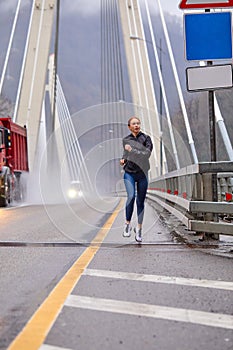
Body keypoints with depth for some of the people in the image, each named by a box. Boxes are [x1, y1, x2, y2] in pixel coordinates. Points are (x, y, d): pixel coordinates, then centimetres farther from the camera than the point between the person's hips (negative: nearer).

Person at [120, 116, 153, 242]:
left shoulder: (146, 138, -1)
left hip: (142, 173, -1)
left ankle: (139, 228, 12)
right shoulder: (125, 140, 8)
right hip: (129, 173, 1)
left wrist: (132, 150, -19)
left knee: (140, 201, 2)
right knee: (131, 196, -20)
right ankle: (127, 224, -4)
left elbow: (147, 154, -14)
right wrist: (123, 160, 5)